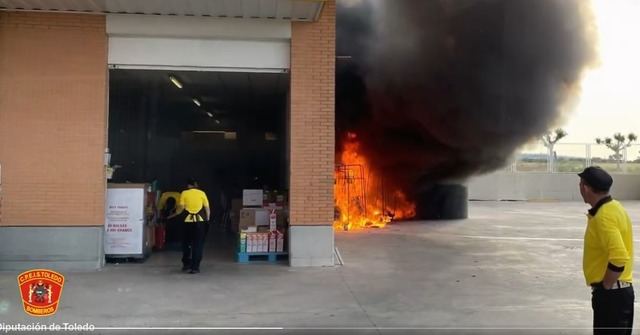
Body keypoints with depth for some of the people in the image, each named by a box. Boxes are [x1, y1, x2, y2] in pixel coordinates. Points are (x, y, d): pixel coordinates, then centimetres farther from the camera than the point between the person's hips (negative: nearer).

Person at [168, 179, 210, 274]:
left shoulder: (184, 193, 2)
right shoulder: (202, 193, 3)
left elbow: (180, 208, -2)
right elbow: (207, 208, 2)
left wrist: (172, 215, 14)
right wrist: (207, 219, 14)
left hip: (188, 221, 0)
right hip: (200, 221, 0)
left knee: (186, 244, 18)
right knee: (198, 245, 4)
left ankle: (186, 264, 21)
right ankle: (195, 267, 1)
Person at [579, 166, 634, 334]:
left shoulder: (603, 217, -22)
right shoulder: (613, 207, 8)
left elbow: (619, 259, -31)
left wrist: (604, 287, -17)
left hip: (611, 293, -10)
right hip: (619, 289, 10)